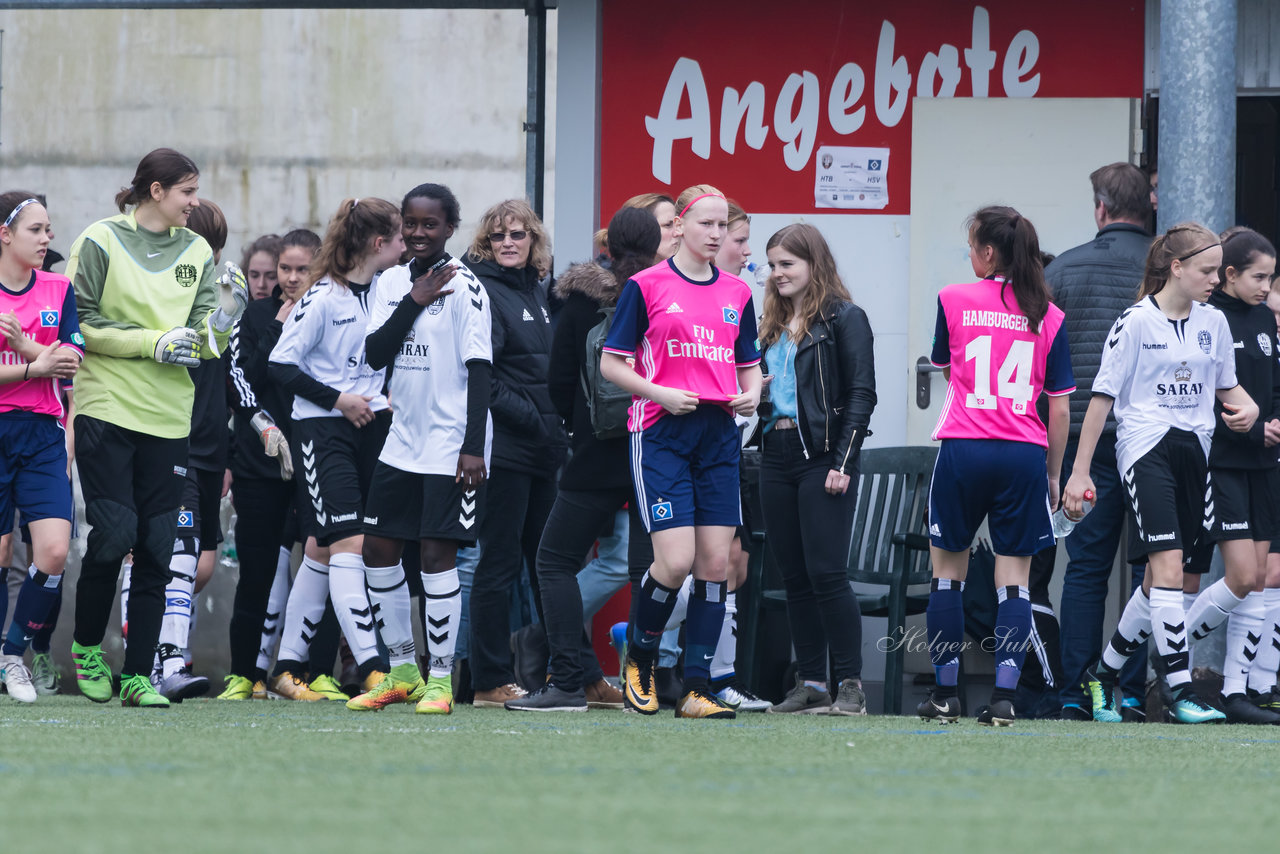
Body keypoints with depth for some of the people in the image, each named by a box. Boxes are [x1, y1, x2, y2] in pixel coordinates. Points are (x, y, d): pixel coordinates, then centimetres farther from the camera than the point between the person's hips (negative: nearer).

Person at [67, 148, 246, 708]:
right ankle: (87, 646, 11)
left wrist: (220, 323, -13)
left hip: (169, 418, 4)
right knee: (113, 533, -12)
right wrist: (153, 341, -13)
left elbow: (204, 345, 9)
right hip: (107, 408, -4)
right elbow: (80, 324, -5)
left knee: (156, 548, -1)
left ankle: (138, 676, 2)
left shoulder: (197, 252, 12)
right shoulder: (101, 242, -1)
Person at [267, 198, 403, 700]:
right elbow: (279, 365, -10)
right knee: (349, 544, -15)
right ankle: (371, 669, -21)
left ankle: (288, 668, 14)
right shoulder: (323, 298, -11)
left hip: (373, 428, 7)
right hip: (322, 430, -7)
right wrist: (337, 399, -12)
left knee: (322, 550, 8)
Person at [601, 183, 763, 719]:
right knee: (676, 560, -14)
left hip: (719, 434, 5)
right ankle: (639, 659, 13)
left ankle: (696, 690, 2)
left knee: (715, 561, -2)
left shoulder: (737, 294, 13)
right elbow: (610, 363, 0)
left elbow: (750, 365, 21)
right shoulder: (646, 286, -1)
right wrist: (660, 393, -14)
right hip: (661, 434, -5)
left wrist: (751, 395, -1)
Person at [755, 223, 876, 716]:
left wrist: (843, 463, -15)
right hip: (777, 457, 7)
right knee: (794, 577, 6)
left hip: (823, 456, -7)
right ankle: (811, 684, 9)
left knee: (826, 573, -12)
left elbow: (861, 394, -9)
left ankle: (849, 684, -10)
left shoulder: (844, 319, -4)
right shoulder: (772, 326, 18)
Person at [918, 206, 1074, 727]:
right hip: (1025, 454, 1)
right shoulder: (1049, 316, 3)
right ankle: (1003, 697, -6)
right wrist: (1053, 473, 14)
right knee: (1014, 577, 3)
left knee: (948, 569, 12)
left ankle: (945, 694, 12)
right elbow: (1060, 407, 4)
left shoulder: (954, 300, 0)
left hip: (963, 449, -1)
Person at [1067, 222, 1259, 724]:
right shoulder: (1136, 322, -6)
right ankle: (1181, 690, -18)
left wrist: (1246, 407, 1)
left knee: (1159, 579, 9)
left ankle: (1105, 673, 27)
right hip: (1146, 449, -6)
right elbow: (1102, 397, -4)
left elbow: (1226, 386, 25)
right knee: (1168, 567, -18)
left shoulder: (1213, 323, 11)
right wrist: (1080, 472, -6)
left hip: (1194, 452, 6)